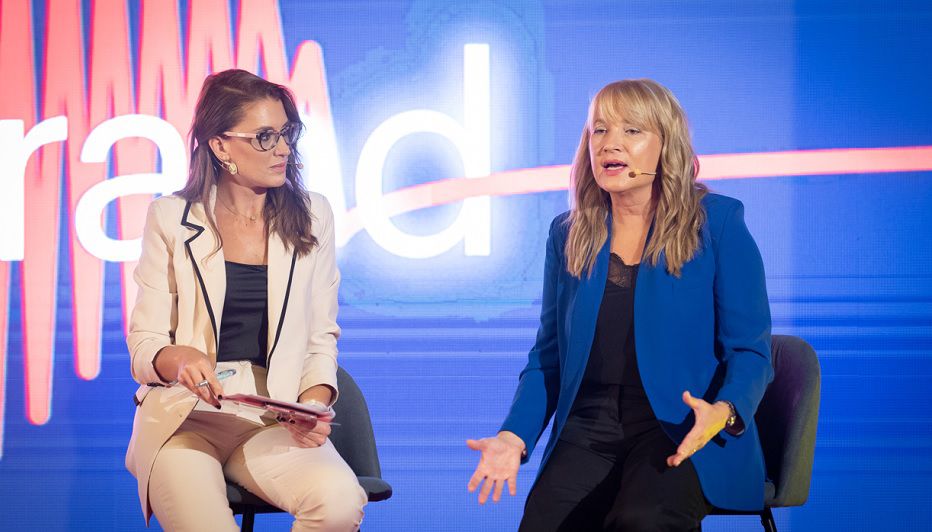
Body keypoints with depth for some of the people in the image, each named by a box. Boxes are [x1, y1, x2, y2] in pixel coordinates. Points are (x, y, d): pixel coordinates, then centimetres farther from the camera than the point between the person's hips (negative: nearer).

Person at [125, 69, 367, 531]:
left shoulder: (312, 217, 9)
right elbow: (144, 342, 4)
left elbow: (321, 338, 10)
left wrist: (314, 402, -11)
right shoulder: (171, 219, 4)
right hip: (186, 415, -2)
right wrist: (179, 359, -20)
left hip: (276, 418, 2)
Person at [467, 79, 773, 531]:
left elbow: (749, 350, -1)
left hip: (682, 432, -3)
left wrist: (723, 412, -23)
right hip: (588, 432, 4)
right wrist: (515, 436, -2)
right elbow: (549, 355, 16)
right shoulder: (568, 236, 13)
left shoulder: (717, 223, 1)